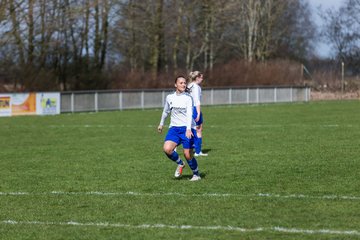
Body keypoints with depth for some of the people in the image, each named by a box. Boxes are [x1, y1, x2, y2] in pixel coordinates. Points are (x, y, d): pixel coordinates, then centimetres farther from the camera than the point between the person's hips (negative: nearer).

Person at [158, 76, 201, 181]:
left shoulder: (188, 98, -7)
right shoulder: (169, 98, 5)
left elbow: (189, 114, -20)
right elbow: (166, 111, 23)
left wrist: (188, 129, -33)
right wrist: (161, 124, 33)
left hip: (187, 129, -3)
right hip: (174, 128, 3)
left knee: (188, 155, -6)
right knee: (167, 149, -19)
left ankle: (196, 174, 20)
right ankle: (180, 164, 10)